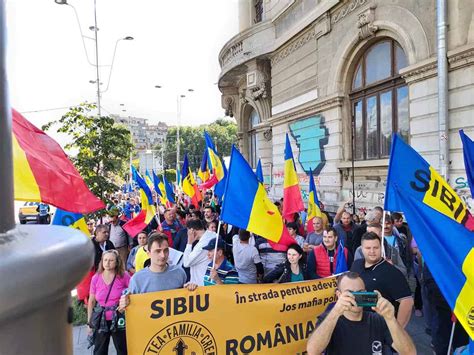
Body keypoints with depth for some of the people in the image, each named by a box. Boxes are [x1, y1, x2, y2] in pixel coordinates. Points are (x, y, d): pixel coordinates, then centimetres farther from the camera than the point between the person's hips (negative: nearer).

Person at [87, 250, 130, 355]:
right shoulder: (96, 278, -5)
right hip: (101, 320, 2)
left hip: (119, 320, -2)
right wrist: (89, 322, 5)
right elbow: (91, 301, 3)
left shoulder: (124, 276, -11)